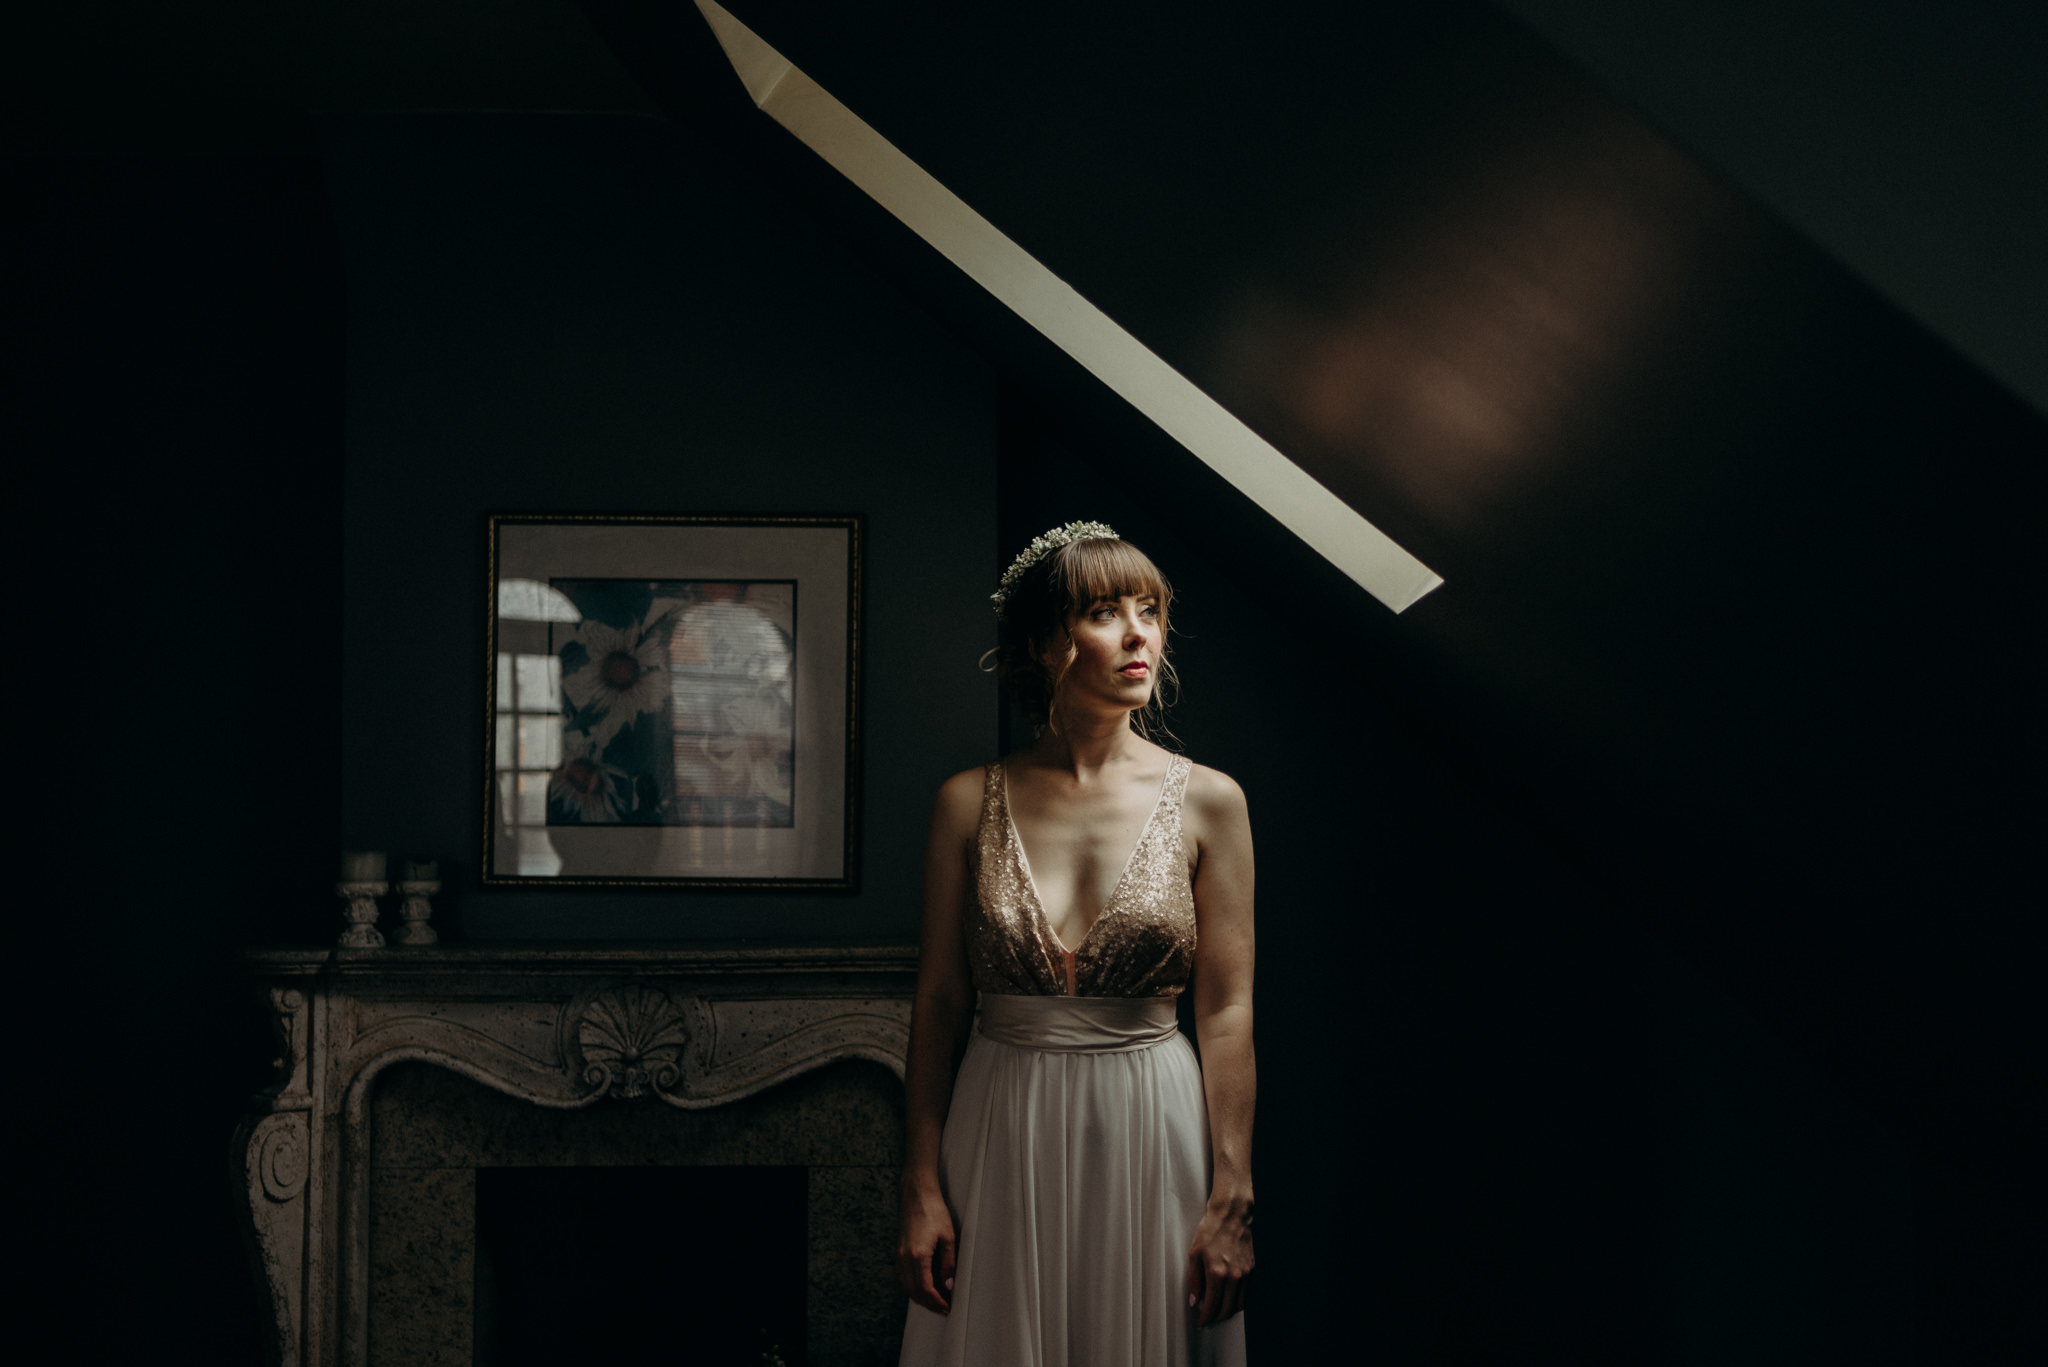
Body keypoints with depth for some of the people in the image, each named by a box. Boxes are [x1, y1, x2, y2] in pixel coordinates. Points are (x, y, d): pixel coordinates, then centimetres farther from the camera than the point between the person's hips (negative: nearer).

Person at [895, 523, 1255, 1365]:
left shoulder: (1206, 803, -1)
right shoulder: (970, 804, 1)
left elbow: (1226, 1010, -3)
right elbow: (938, 1002, 2)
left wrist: (1231, 1201, -7)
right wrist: (922, 1188, -1)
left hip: (1150, 1132, 0)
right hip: (1002, 1136, 1)